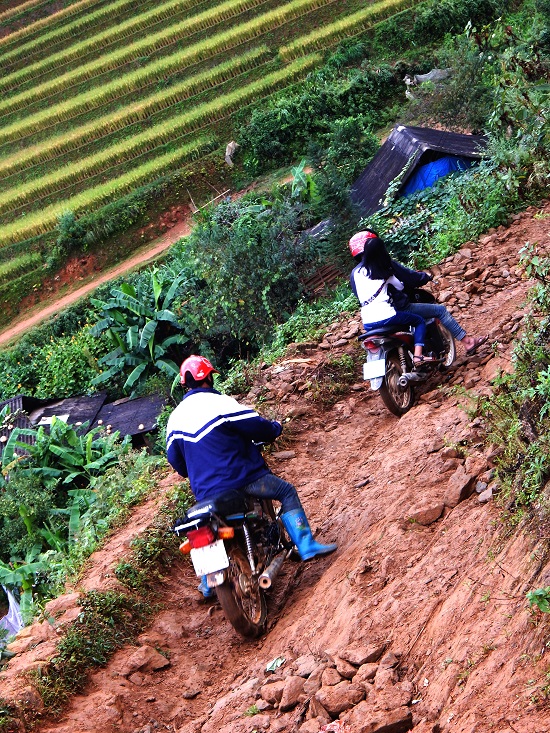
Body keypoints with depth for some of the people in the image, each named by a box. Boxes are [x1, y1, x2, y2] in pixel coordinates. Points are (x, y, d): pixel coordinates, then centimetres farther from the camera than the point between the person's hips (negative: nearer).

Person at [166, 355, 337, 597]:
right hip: (241, 479, -6)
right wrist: (275, 428, 11)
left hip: (205, 492, 6)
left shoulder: (175, 417, 6)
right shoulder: (220, 404, -12)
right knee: (287, 492, 10)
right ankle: (305, 545, 0)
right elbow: (257, 427, -12)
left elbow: (175, 460, 14)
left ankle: (207, 584, 32)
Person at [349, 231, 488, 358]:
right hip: (399, 309, -7)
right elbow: (409, 277, -6)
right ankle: (468, 342, 8)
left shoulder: (354, 274, 5)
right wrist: (425, 277, 13)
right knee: (440, 310, 4)